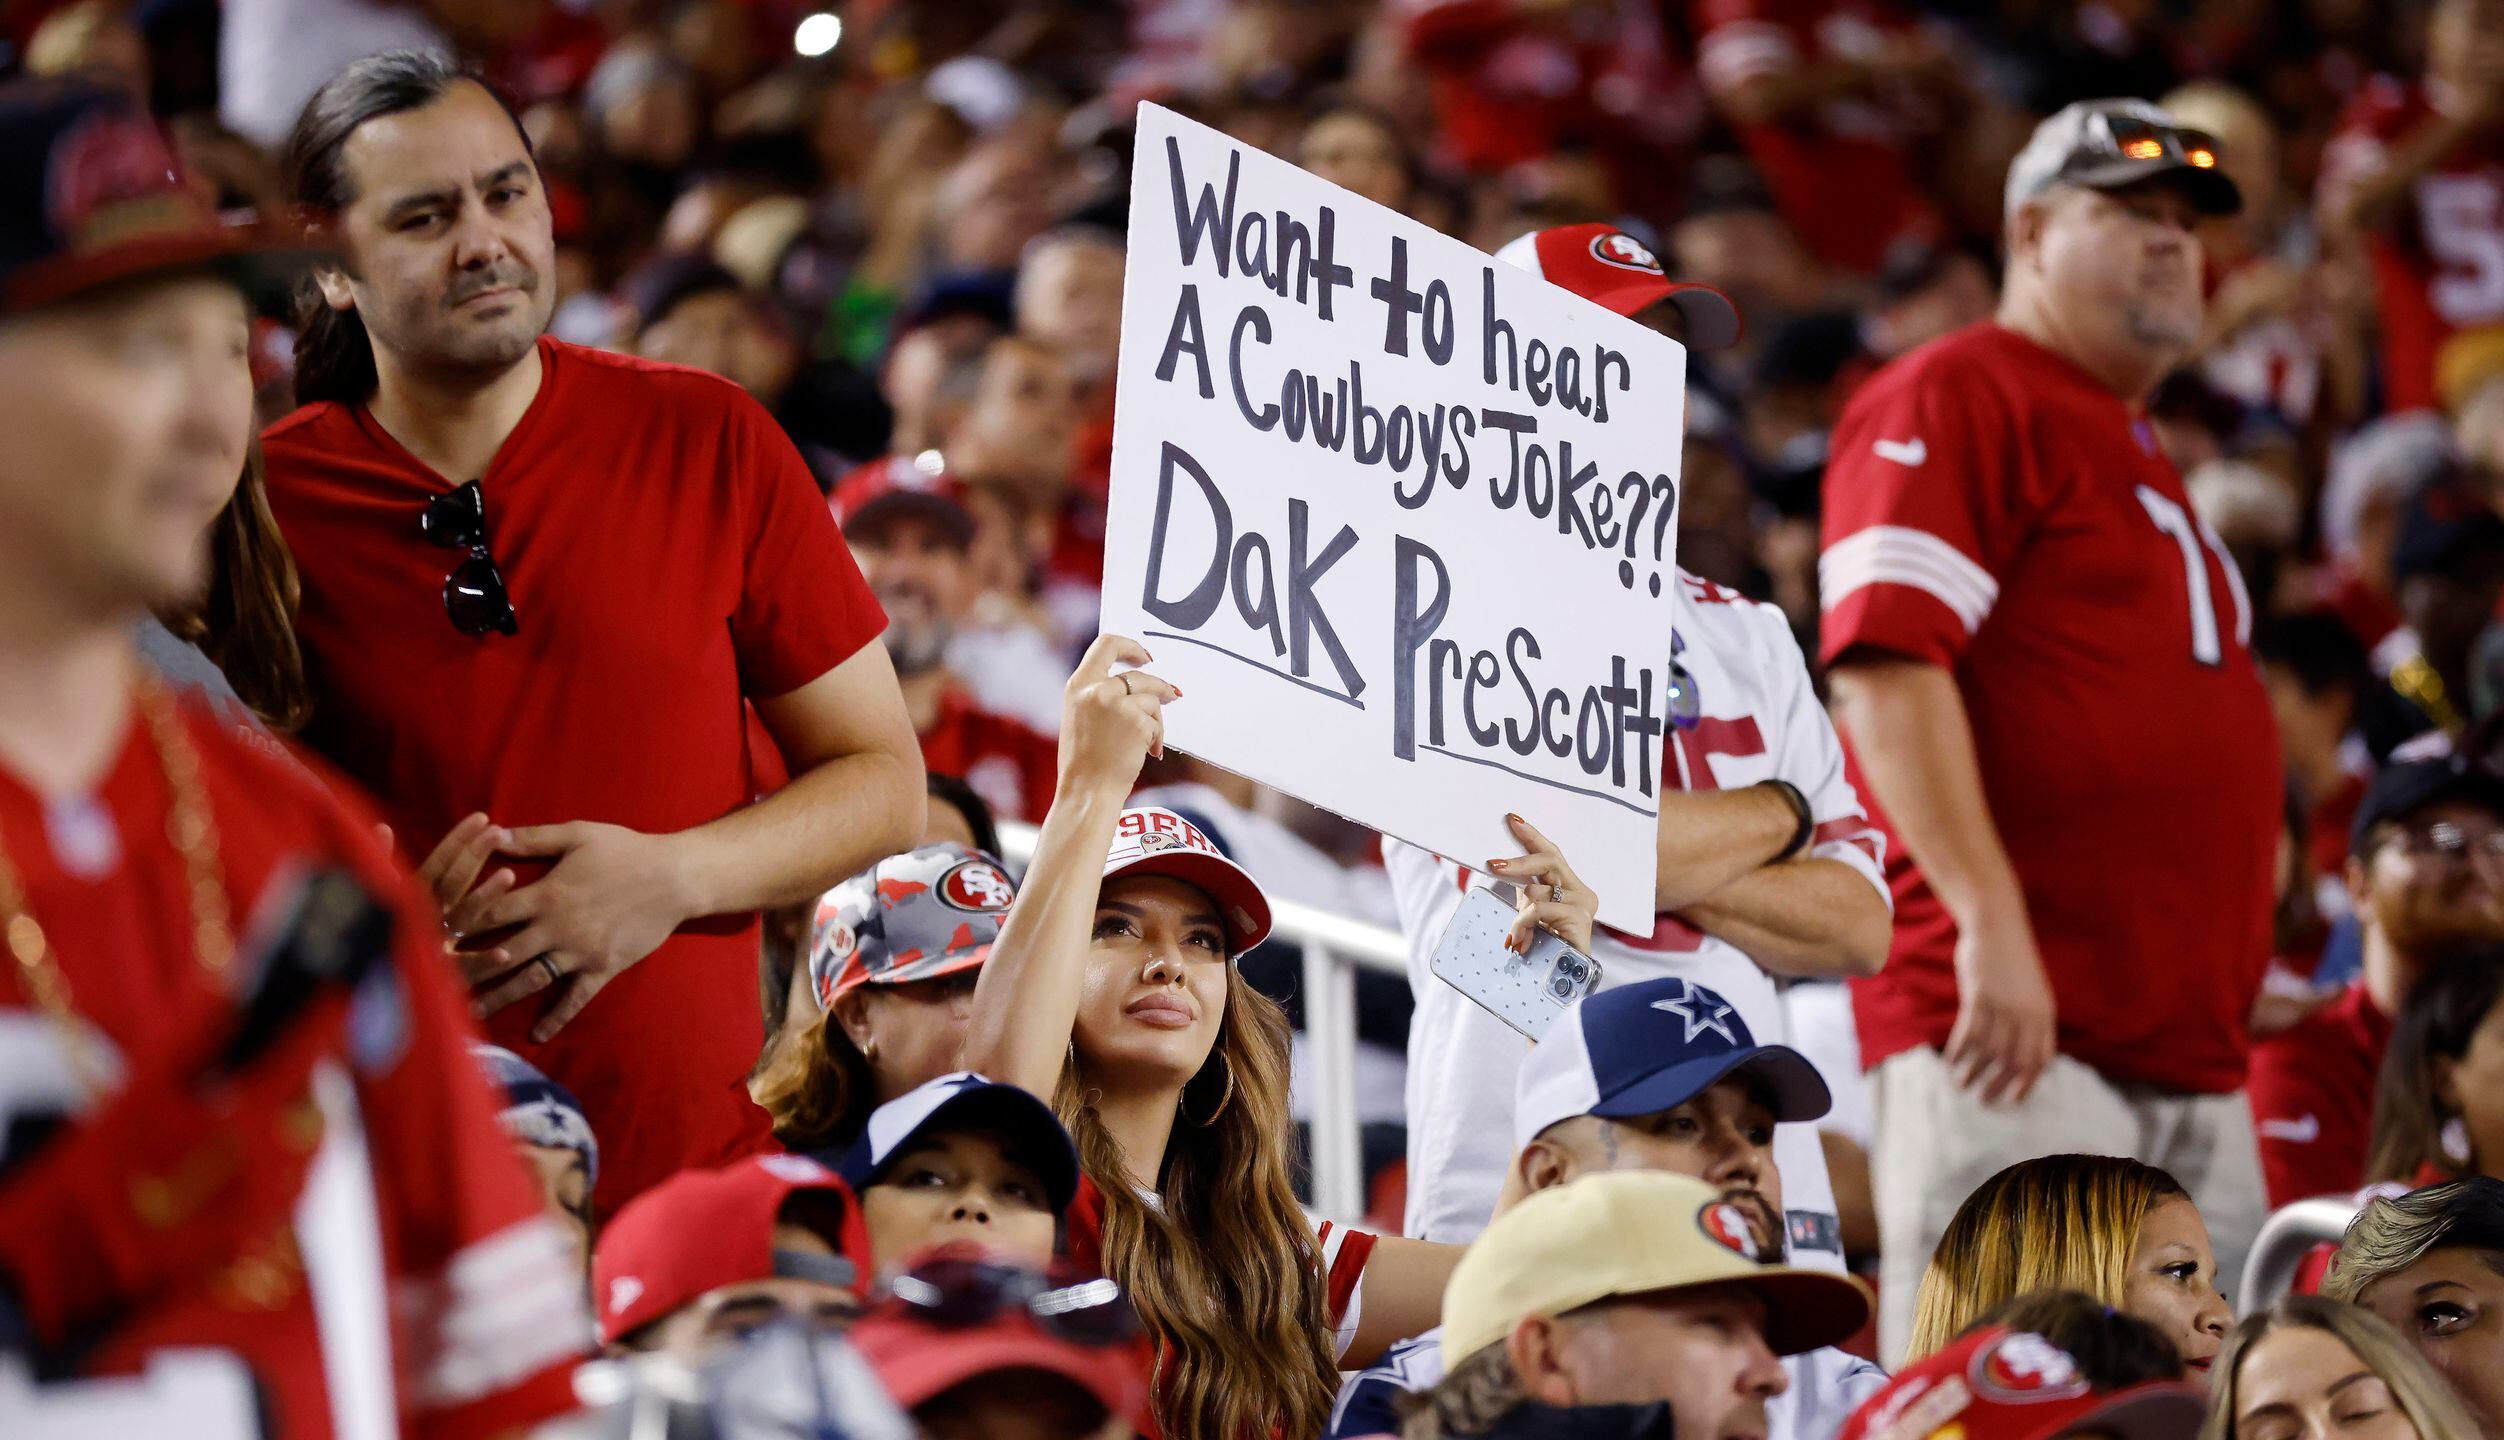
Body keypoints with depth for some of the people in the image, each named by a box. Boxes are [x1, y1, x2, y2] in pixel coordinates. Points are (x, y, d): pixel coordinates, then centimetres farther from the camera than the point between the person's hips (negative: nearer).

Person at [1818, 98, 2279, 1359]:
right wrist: (1989, 919, -23)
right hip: (2020, 1050, -9)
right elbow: (1884, 670, -14)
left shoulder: (2138, 456, 27)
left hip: (2191, 1060, 9)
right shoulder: (1952, 397, -2)